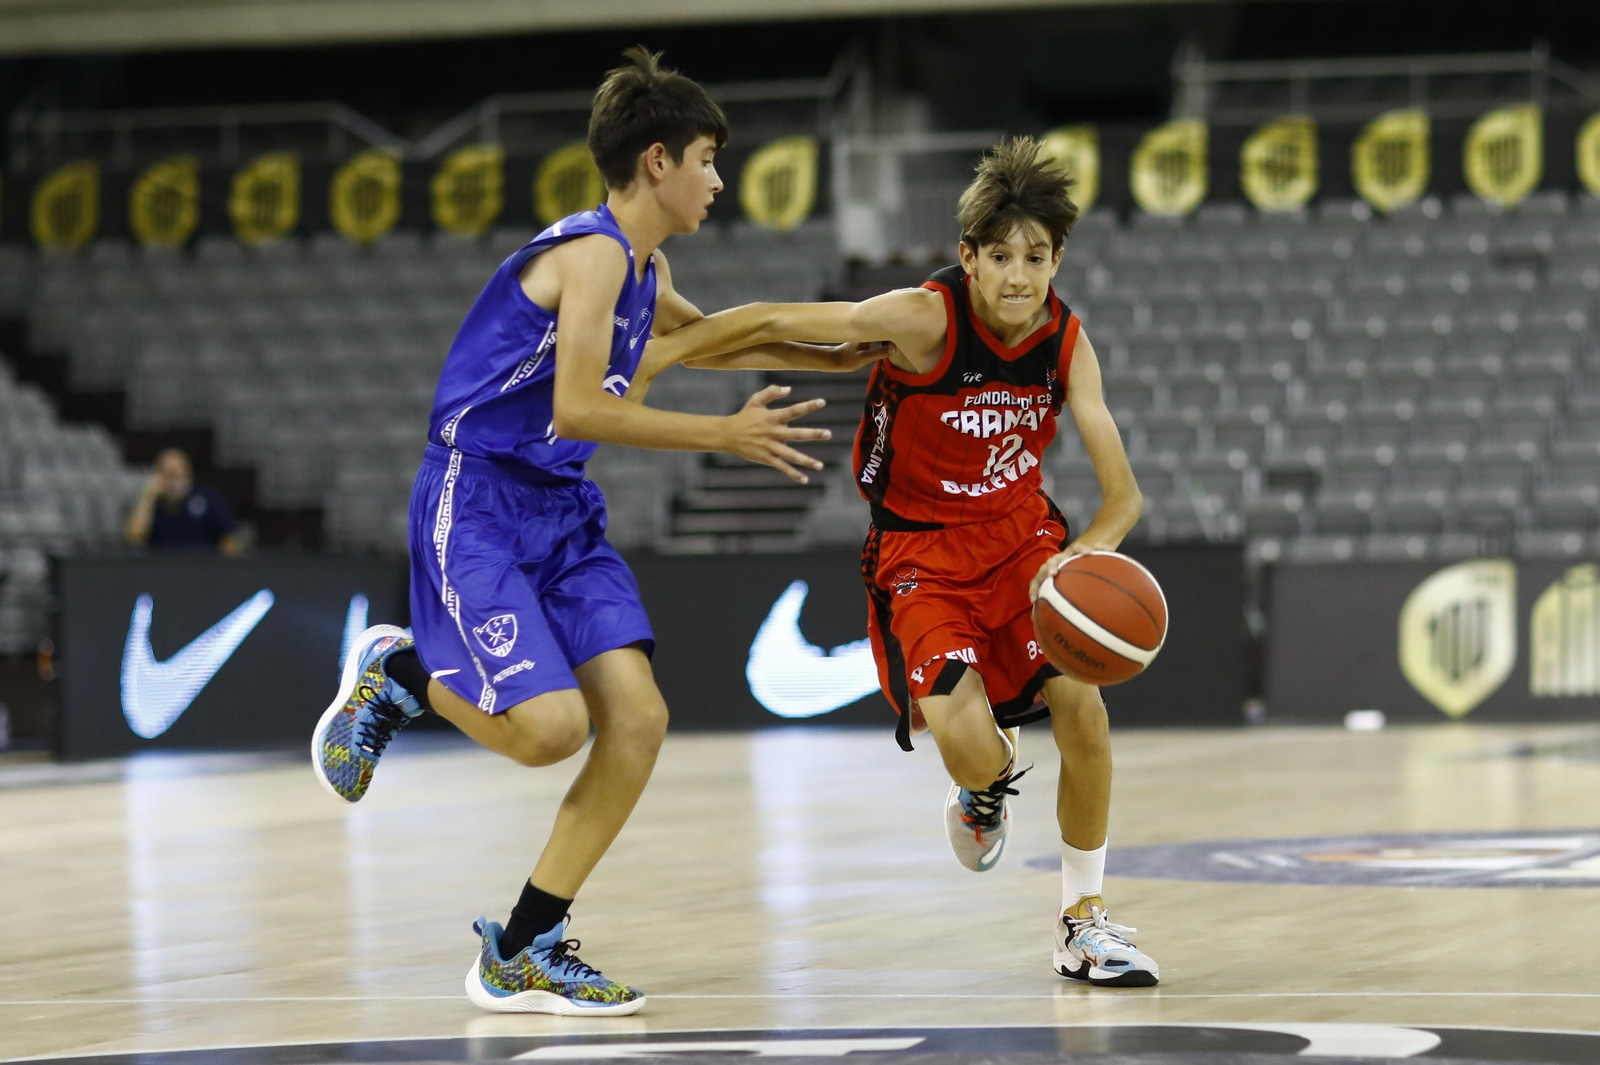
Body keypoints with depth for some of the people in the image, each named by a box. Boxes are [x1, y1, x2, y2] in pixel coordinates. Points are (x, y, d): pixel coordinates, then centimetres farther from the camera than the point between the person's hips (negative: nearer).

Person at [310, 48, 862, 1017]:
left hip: (561, 510, 9)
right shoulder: (596, 251, -17)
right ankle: (398, 674, 9)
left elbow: (698, 331, 36)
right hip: (479, 505, -9)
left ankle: (521, 955, 4)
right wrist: (727, 436, -21)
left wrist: (826, 357, 30)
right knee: (549, 726, -22)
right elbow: (576, 408, -24)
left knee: (638, 719, -4)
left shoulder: (645, 267, 13)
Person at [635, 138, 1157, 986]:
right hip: (921, 550, -3)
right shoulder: (925, 320, -22)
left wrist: (1087, 554, -32)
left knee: (1080, 700, -19)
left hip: (1020, 533, 3)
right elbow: (775, 323, -17)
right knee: (970, 750, -24)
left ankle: (1084, 921, 3)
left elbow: (1122, 495, -10)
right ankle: (990, 780, 20)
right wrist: (645, 357, -17)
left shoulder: (1066, 343, -10)